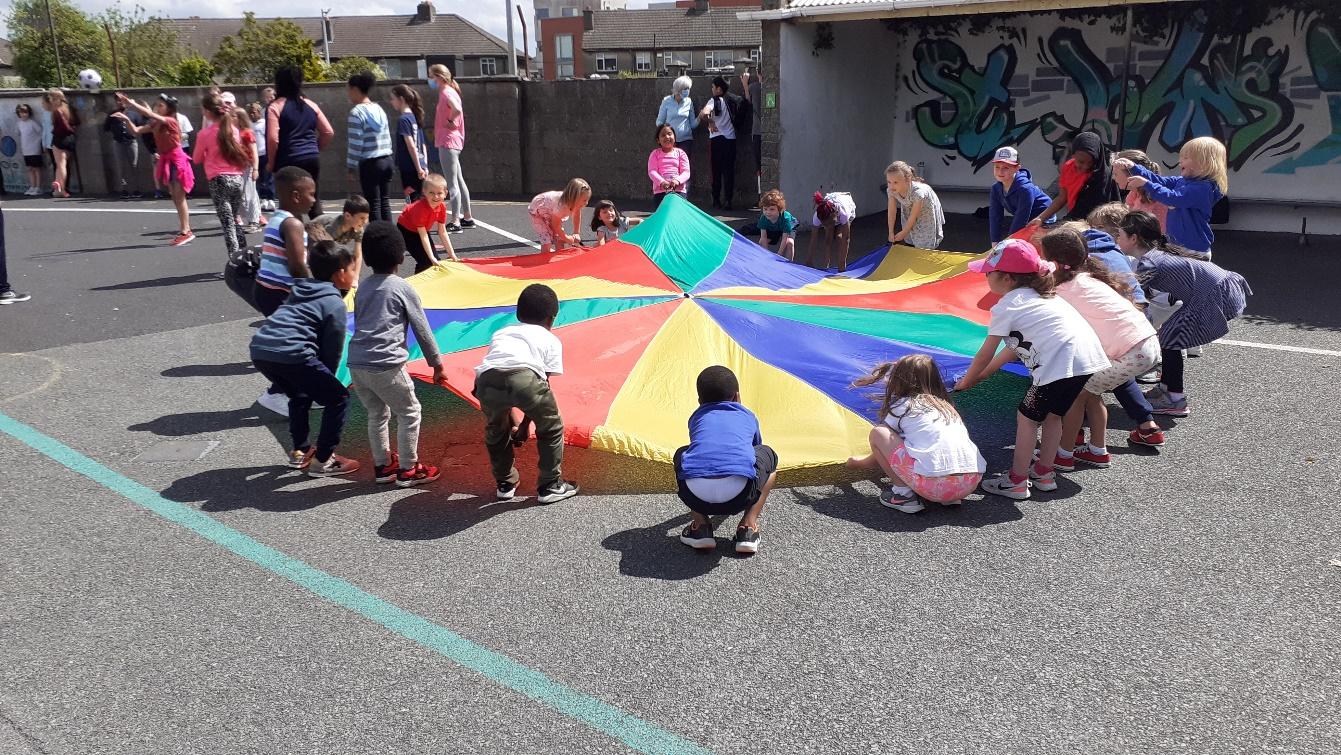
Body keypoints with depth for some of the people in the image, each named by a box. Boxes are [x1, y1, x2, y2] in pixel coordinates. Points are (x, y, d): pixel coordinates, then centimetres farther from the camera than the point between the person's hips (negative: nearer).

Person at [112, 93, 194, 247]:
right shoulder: (155, 124, 8)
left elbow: (150, 115, -26)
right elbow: (136, 130, 4)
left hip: (176, 161, -8)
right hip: (166, 161, 8)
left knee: (179, 198, -6)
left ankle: (186, 232, -2)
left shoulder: (170, 121, -15)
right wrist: (126, 119, -10)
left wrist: (132, 104, -25)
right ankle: (185, 230, 16)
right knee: (176, 199, 11)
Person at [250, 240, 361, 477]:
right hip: (290, 354, -8)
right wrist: (326, 380, 22)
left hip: (259, 349, 8)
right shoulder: (335, 304, 4)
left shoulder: (300, 292, 28)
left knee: (300, 395, 32)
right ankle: (323, 460, 7)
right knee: (338, 398, 5)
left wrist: (320, 381, 33)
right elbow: (332, 350, 4)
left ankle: (300, 451, 36)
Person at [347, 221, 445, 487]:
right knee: (409, 412, 10)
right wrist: (437, 364, 10)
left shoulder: (362, 288, 17)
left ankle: (383, 465, 31)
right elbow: (422, 330, 2)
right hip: (386, 367, -6)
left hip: (356, 365, 6)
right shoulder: (402, 288, 0)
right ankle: (408, 470, 15)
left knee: (377, 413, 23)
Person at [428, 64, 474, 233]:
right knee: (459, 181, 15)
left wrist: (450, 122, -16)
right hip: (452, 142, 10)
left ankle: (455, 222, -9)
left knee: (452, 183, -9)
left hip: (447, 143, -10)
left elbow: (457, 109, -32)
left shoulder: (446, 92, -14)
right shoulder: (447, 92, 15)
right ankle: (467, 217, 22)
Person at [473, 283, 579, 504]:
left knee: (495, 430, 33)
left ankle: (505, 483, 41)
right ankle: (550, 486, 28)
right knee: (551, 427, 24)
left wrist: (512, 421, 50)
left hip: (487, 378, 3)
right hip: (524, 376, -3)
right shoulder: (550, 339, 29)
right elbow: (541, 384, 24)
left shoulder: (500, 333, 40)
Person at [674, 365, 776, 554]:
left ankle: (700, 525, 20)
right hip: (738, 496, -1)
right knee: (767, 456, 29)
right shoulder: (748, 416, 30)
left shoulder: (696, 417, 31)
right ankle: (748, 527, 17)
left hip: (695, 496, 2)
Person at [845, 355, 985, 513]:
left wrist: (858, 462, 49)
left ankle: (903, 493, 5)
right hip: (972, 483, 6)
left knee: (877, 433, 11)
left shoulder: (902, 406, 14)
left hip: (934, 484, -6)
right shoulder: (945, 406, 29)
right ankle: (950, 497, 17)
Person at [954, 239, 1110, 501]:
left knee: (1027, 418, 6)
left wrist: (966, 381, 23)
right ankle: (1044, 473, 35)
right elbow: (1015, 347, 31)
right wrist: (982, 374, 34)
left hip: (1061, 364, -9)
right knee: (1052, 415, 24)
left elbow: (985, 355, 6)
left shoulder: (1006, 306, 0)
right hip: (1091, 358, 9)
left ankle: (1016, 481, 12)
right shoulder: (1036, 295, 26)